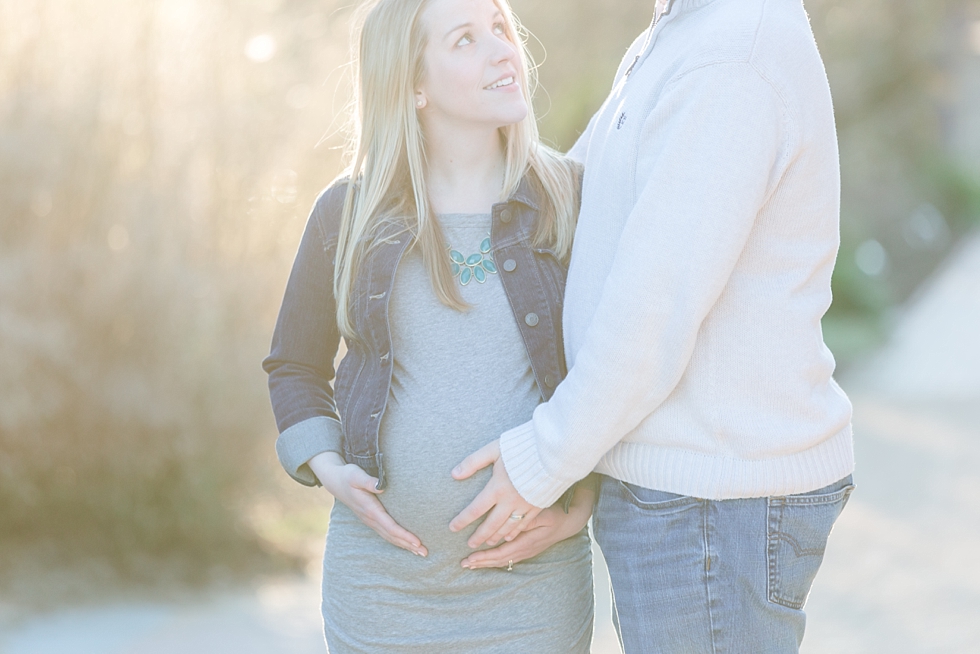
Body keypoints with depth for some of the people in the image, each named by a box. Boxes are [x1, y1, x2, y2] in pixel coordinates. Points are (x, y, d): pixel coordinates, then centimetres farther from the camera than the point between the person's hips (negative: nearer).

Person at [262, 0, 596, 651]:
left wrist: (583, 504, -7)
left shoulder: (572, 200, -1)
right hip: (381, 577, 1)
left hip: (531, 584, 0)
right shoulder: (349, 214, 0)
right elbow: (296, 367, 13)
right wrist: (328, 470, -3)